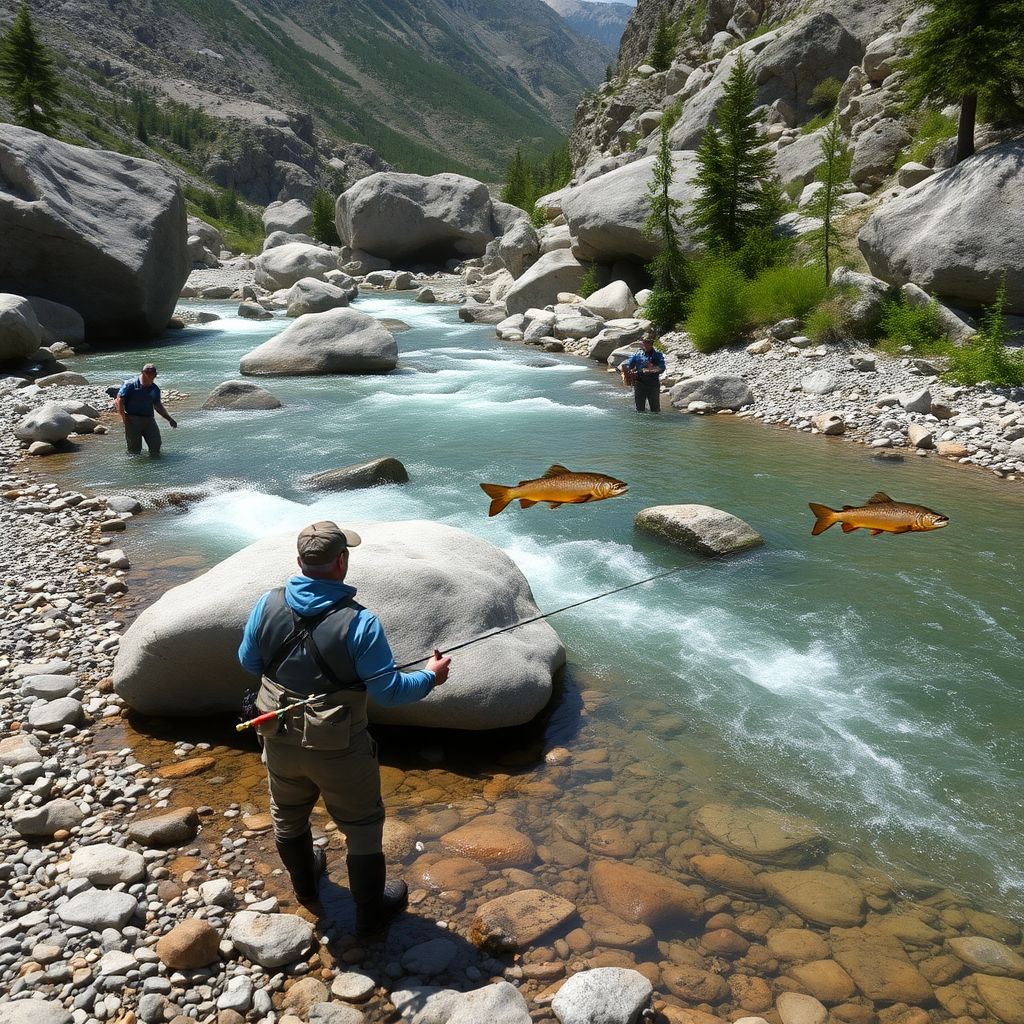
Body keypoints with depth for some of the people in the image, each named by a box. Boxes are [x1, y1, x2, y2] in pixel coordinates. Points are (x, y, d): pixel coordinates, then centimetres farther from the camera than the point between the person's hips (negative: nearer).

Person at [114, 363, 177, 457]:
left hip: (148, 419, 4)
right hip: (132, 419, -4)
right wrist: (123, 417, -21)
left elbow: (158, 405, 23)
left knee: (156, 445, -6)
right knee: (134, 450, -4)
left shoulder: (155, 389, 10)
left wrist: (169, 419, 20)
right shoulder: (130, 385, -5)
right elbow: (119, 400, -9)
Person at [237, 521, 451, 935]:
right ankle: (370, 910, 32)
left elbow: (249, 661, 3)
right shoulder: (359, 622, -26)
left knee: (288, 814, 29)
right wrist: (430, 676, -2)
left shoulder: (268, 606, -13)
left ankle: (304, 881, 54)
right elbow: (388, 690, -20)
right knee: (362, 826, 16)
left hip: (280, 740, 5)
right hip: (339, 749, -5)